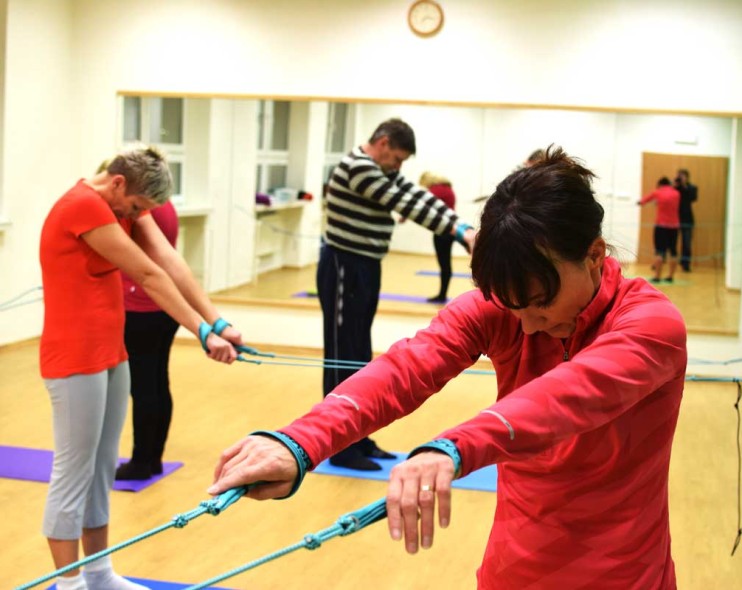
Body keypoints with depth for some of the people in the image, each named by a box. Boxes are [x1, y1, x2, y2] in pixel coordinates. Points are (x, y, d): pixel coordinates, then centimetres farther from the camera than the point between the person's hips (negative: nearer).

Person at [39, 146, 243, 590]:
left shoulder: (124, 202, 9)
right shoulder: (84, 206, -19)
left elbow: (171, 263, -4)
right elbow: (150, 276, -19)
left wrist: (218, 322, -13)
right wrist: (203, 333, -16)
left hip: (111, 354, 9)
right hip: (77, 359, -9)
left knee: (103, 467, 14)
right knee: (74, 471, -1)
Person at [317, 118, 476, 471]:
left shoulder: (384, 173, 13)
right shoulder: (357, 168, -17)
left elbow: (419, 197, 5)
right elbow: (406, 205, -21)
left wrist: (462, 227, -9)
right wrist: (458, 231, -22)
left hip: (366, 269, 10)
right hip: (344, 269, -10)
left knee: (360, 357, 14)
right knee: (342, 357, -4)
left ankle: (358, 438, 24)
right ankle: (341, 448, 2)